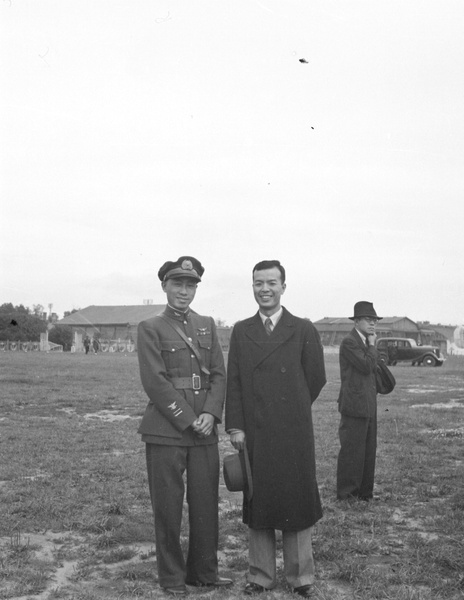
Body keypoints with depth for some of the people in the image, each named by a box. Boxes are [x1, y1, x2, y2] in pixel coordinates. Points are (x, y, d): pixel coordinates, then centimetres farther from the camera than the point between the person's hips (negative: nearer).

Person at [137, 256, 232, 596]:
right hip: (166, 431, -4)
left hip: (205, 430, 4)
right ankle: (172, 577, 18)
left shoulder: (207, 325, 14)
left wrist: (211, 414, -8)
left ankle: (204, 571, 24)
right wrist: (189, 420, -13)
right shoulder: (150, 329, 0)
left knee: (206, 504, 8)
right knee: (168, 507, 4)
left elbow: (219, 374, 8)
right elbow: (155, 381, -9)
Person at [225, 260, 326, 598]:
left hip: (294, 432, -2)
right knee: (258, 504, 8)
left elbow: (316, 379, 4)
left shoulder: (304, 330, -1)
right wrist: (236, 427, -3)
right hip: (254, 434, 2)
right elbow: (234, 382, 4)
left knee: (297, 502, 6)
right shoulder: (241, 332, 6)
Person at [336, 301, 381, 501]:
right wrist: (372, 345, -10)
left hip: (368, 406, 10)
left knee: (368, 450, 12)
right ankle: (346, 494, 4)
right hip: (355, 405, -9)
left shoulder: (365, 342, 17)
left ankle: (364, 492, 20)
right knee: (352, 450, -4)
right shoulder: (349, 342, -12)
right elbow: (367, 366, -21)